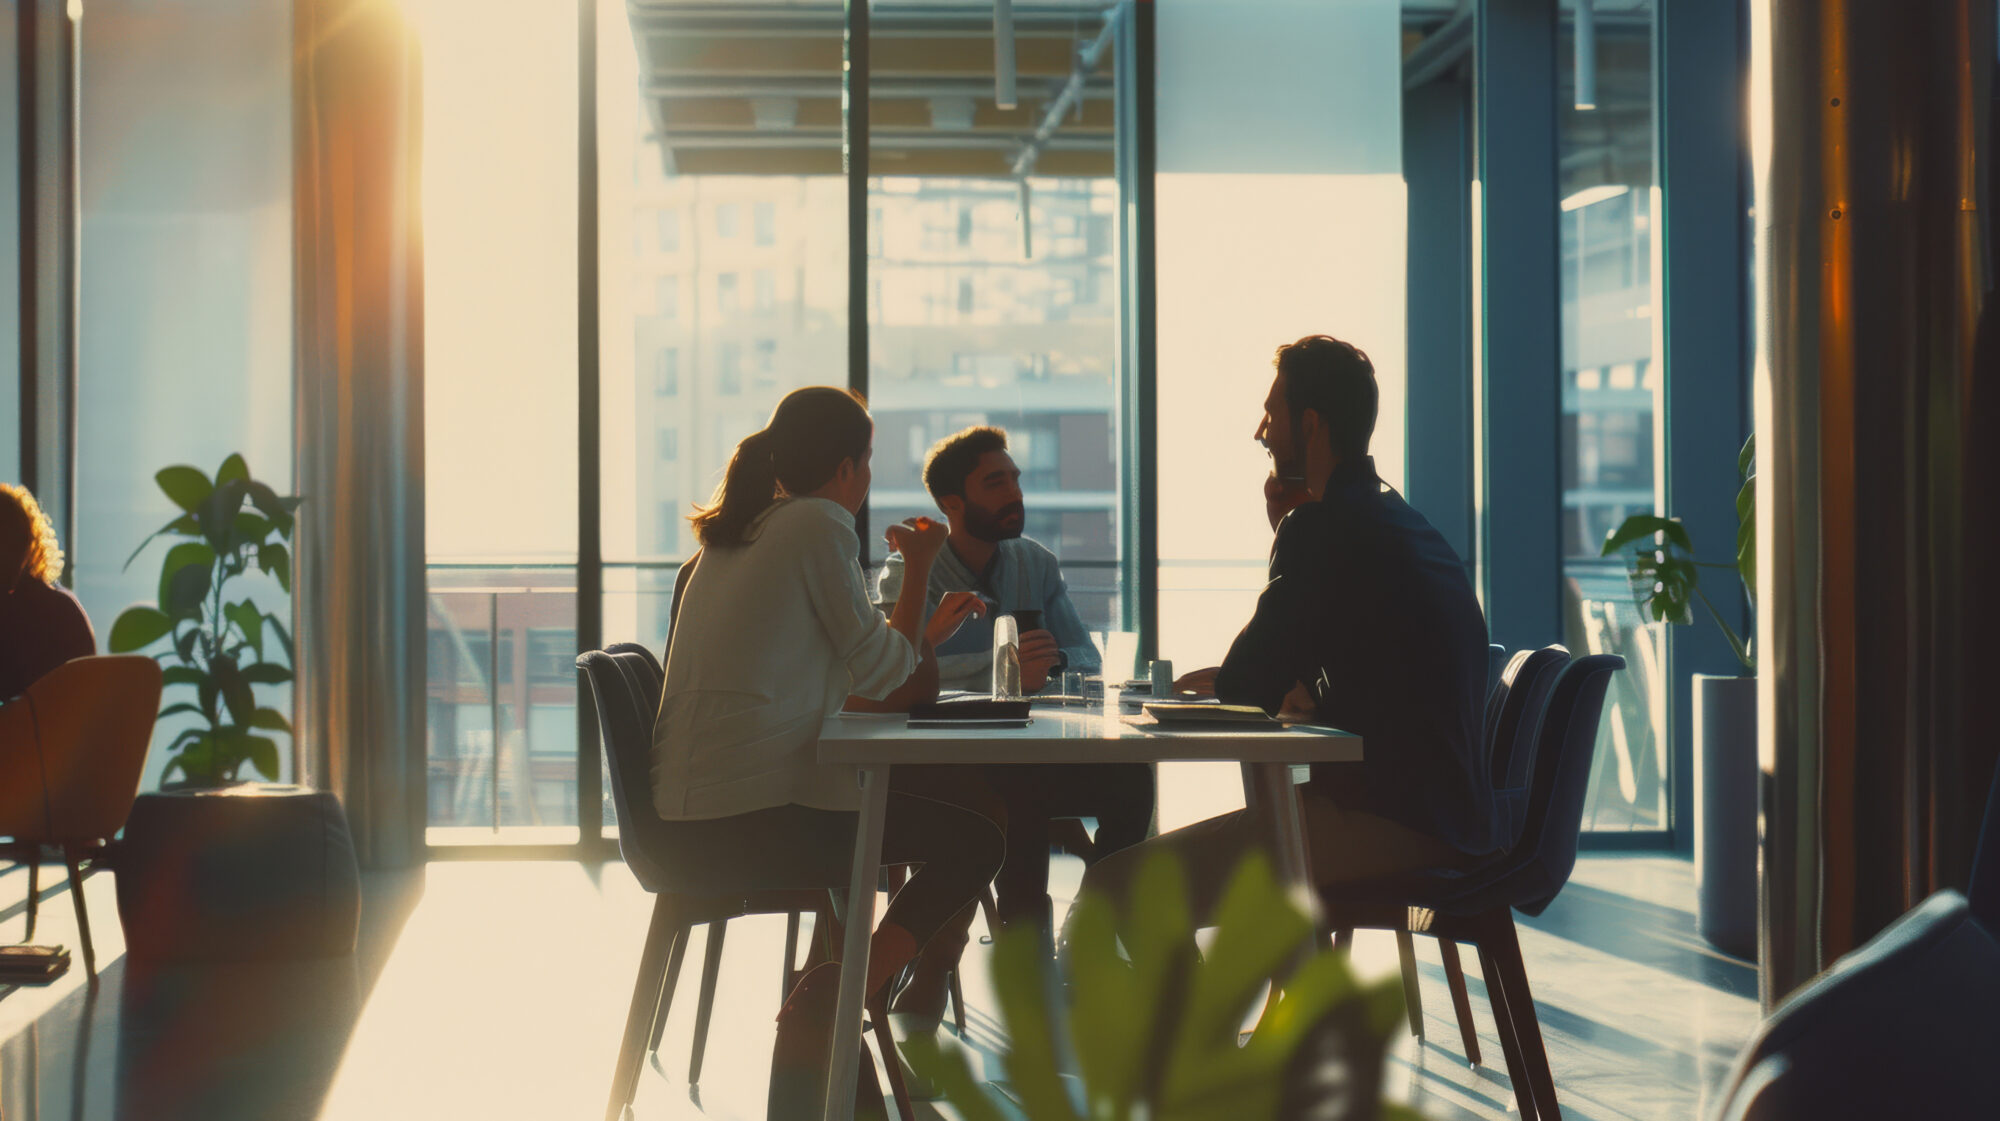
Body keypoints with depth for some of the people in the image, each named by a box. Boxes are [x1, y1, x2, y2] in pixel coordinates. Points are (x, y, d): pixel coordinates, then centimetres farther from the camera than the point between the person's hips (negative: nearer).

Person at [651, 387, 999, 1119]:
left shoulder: (736, 533, 19)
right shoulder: (821, 525, -7)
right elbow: (881, 676, -5)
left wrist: (924, 634, 32)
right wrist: (917, 571, 8)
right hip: (756, 818, -9)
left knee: (890, 806, 28)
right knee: (974, 842, 1)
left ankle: (822, 1013, 23)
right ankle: (829, 1010, -3)